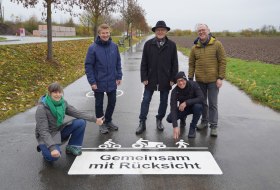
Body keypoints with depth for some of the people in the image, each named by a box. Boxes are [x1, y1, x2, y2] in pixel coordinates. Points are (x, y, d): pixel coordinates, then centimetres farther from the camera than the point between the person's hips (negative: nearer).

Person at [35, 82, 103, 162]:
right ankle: (44, 147, 7)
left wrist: (95, 119, -12)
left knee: (81, 123, -12)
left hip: (60, 130, 6)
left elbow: (77, 113, -5)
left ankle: (72, 147, 6)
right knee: (53, 156, -30)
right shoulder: (42, 109, -26)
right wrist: (52, 148, -38)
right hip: (47, 136, -6)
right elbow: (43, 131, -28)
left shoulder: (63, 103, -7)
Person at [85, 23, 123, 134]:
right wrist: (92, 82, -14)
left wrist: (119, 76, 3)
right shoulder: (93, 48, -12)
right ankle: (101, 123, 28)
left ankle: (108, 121, 35)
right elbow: (88, 66, -10)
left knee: (112, 102, 14)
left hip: (112, 82, 4)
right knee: (99, 103, 10)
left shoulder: (114, 46, -1)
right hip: (99, 83, -3)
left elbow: (118, 62, 8)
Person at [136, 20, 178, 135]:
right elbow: (144, 63, 0)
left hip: (165, 79, 0)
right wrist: (144, 78, -5)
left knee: (164, 101, 11)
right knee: (146, 100, 2)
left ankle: (159, 120, 29)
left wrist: (173, 79, -4)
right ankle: (142, 123, 12)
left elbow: (174, 63, 0)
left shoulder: (171, 45, -1)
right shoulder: (148, 44, 0)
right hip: (151, 79, 0)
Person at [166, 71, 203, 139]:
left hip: (194, 106, -2)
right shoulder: (175, 91, -22)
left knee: (198, 106, -37)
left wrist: (186, 102, -41)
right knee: (169, 118, -17)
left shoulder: (193, 85, -24)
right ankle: (183, 118, 19)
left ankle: (192, 128, -14)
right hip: (183, 108, 2)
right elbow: (173, 108, -29)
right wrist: (175, 126, -38)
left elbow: (201, 98, -31)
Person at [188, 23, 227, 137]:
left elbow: (222, 62, -4)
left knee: (213, 104, 1)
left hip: (213, 80, -3)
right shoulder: (195, 48, 6)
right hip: (200, 80, 4)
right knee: (202, 102, 13)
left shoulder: (217, 44, -3)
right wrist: (190, 78, 3)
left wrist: (220, 78, -10)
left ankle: (213, 126, 9)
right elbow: (191, 64, 9)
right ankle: (204, 122, 28)